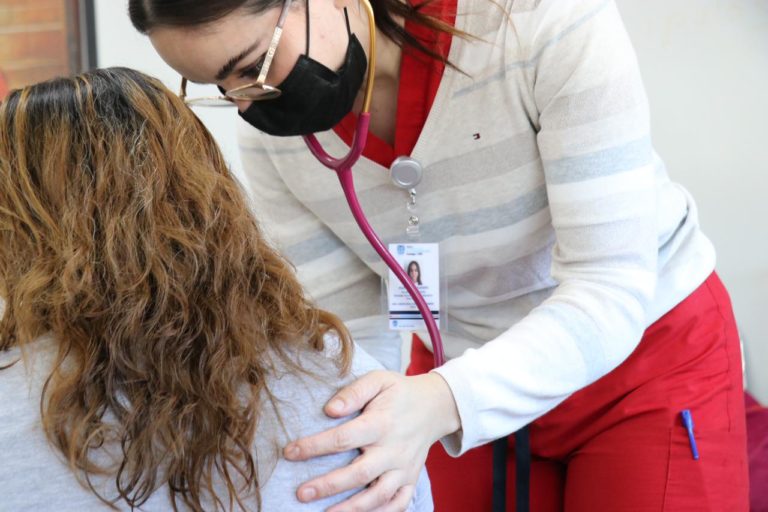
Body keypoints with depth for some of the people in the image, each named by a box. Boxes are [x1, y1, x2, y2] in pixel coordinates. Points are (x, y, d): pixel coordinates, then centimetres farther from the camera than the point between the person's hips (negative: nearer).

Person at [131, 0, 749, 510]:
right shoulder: (272, 132, -16)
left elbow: (611, 290, -31)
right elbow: (344, 334, -10)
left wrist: (440, 403, -46)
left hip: (648, 355, -3)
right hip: (457, 386, 3)